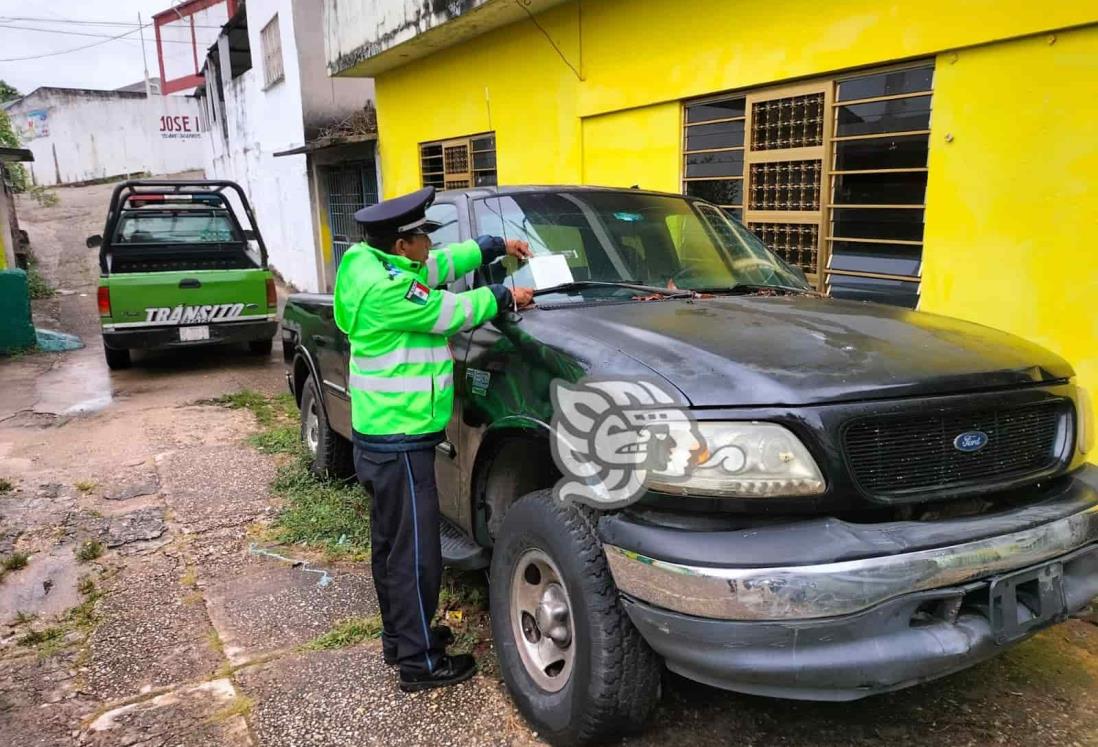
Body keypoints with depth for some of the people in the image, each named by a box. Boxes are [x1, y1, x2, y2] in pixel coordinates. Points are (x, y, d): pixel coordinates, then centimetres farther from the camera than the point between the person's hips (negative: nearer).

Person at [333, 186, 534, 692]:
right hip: (400, 442, -11)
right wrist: (505, 297, 2)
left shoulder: (371, 265, 8)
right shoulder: (387, 288, -22)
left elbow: (442, 265, 19)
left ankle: (399, 636, 34)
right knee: (415, 553, -2)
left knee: (391, 543, 19)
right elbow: (451, 313, -14)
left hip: (383, 436, 11)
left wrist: (496, 247, 19)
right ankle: (419, 662, 10)